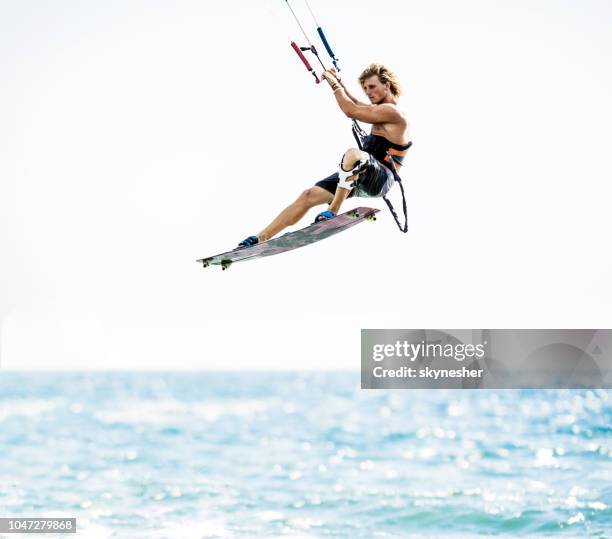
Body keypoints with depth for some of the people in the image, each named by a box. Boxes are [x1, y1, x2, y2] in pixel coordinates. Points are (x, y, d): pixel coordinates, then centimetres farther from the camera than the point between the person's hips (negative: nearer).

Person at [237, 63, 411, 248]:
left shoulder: (392, 111, -11)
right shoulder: (383, 110, 20)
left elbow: (351, 111, -17)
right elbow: (357, 106, 39)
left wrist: (334, 84, -4)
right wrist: (339, 82, 28)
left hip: (381, 180, -10)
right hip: (358, 178, 10)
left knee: (353, 153, -40)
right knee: (308, 195, -1)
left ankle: (332, 212, -33)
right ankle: (259, 238, -5)